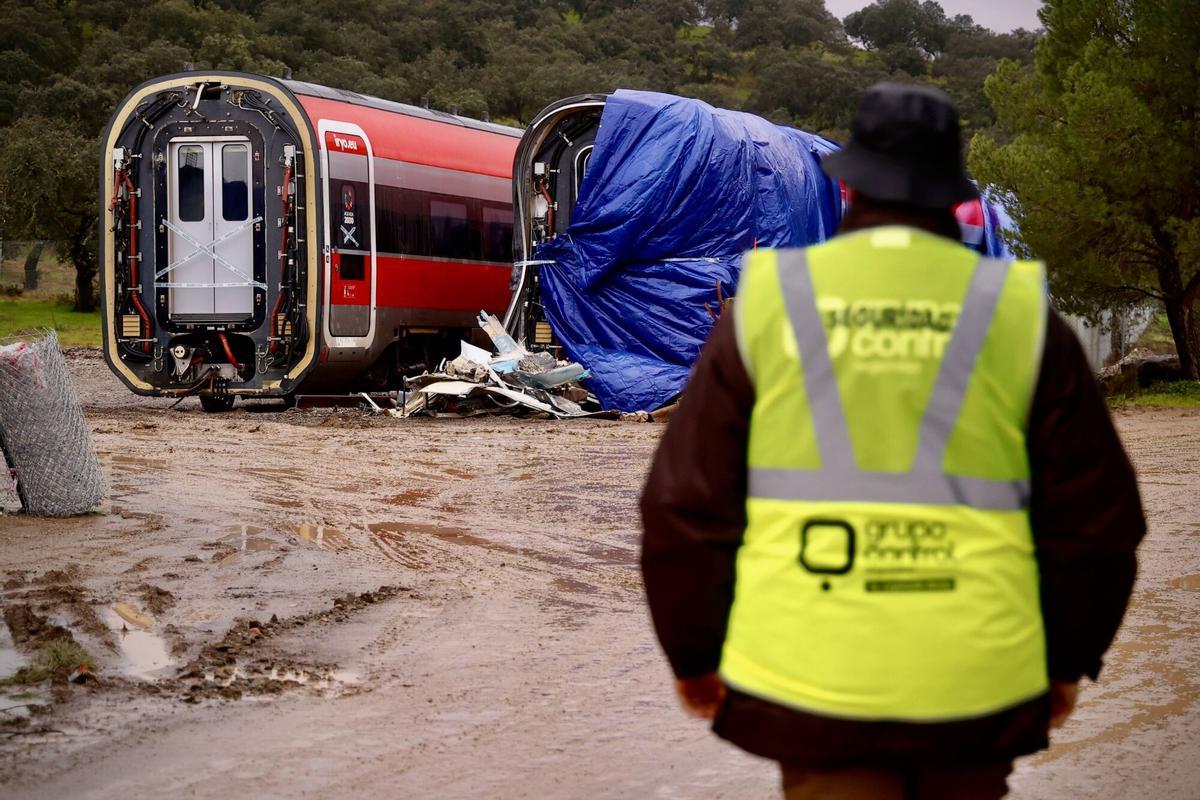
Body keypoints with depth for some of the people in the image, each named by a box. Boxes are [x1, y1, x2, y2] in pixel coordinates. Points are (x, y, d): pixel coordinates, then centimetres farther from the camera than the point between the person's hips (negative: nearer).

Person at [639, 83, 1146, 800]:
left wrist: (694, 655, 13)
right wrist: (1068, 659, 17)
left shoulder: (768, 306, 1)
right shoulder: (1019, 314, 2)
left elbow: (686, 504, 1)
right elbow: (1096, 516, 4)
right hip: (976, 684, 1)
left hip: (810, 680, -1)